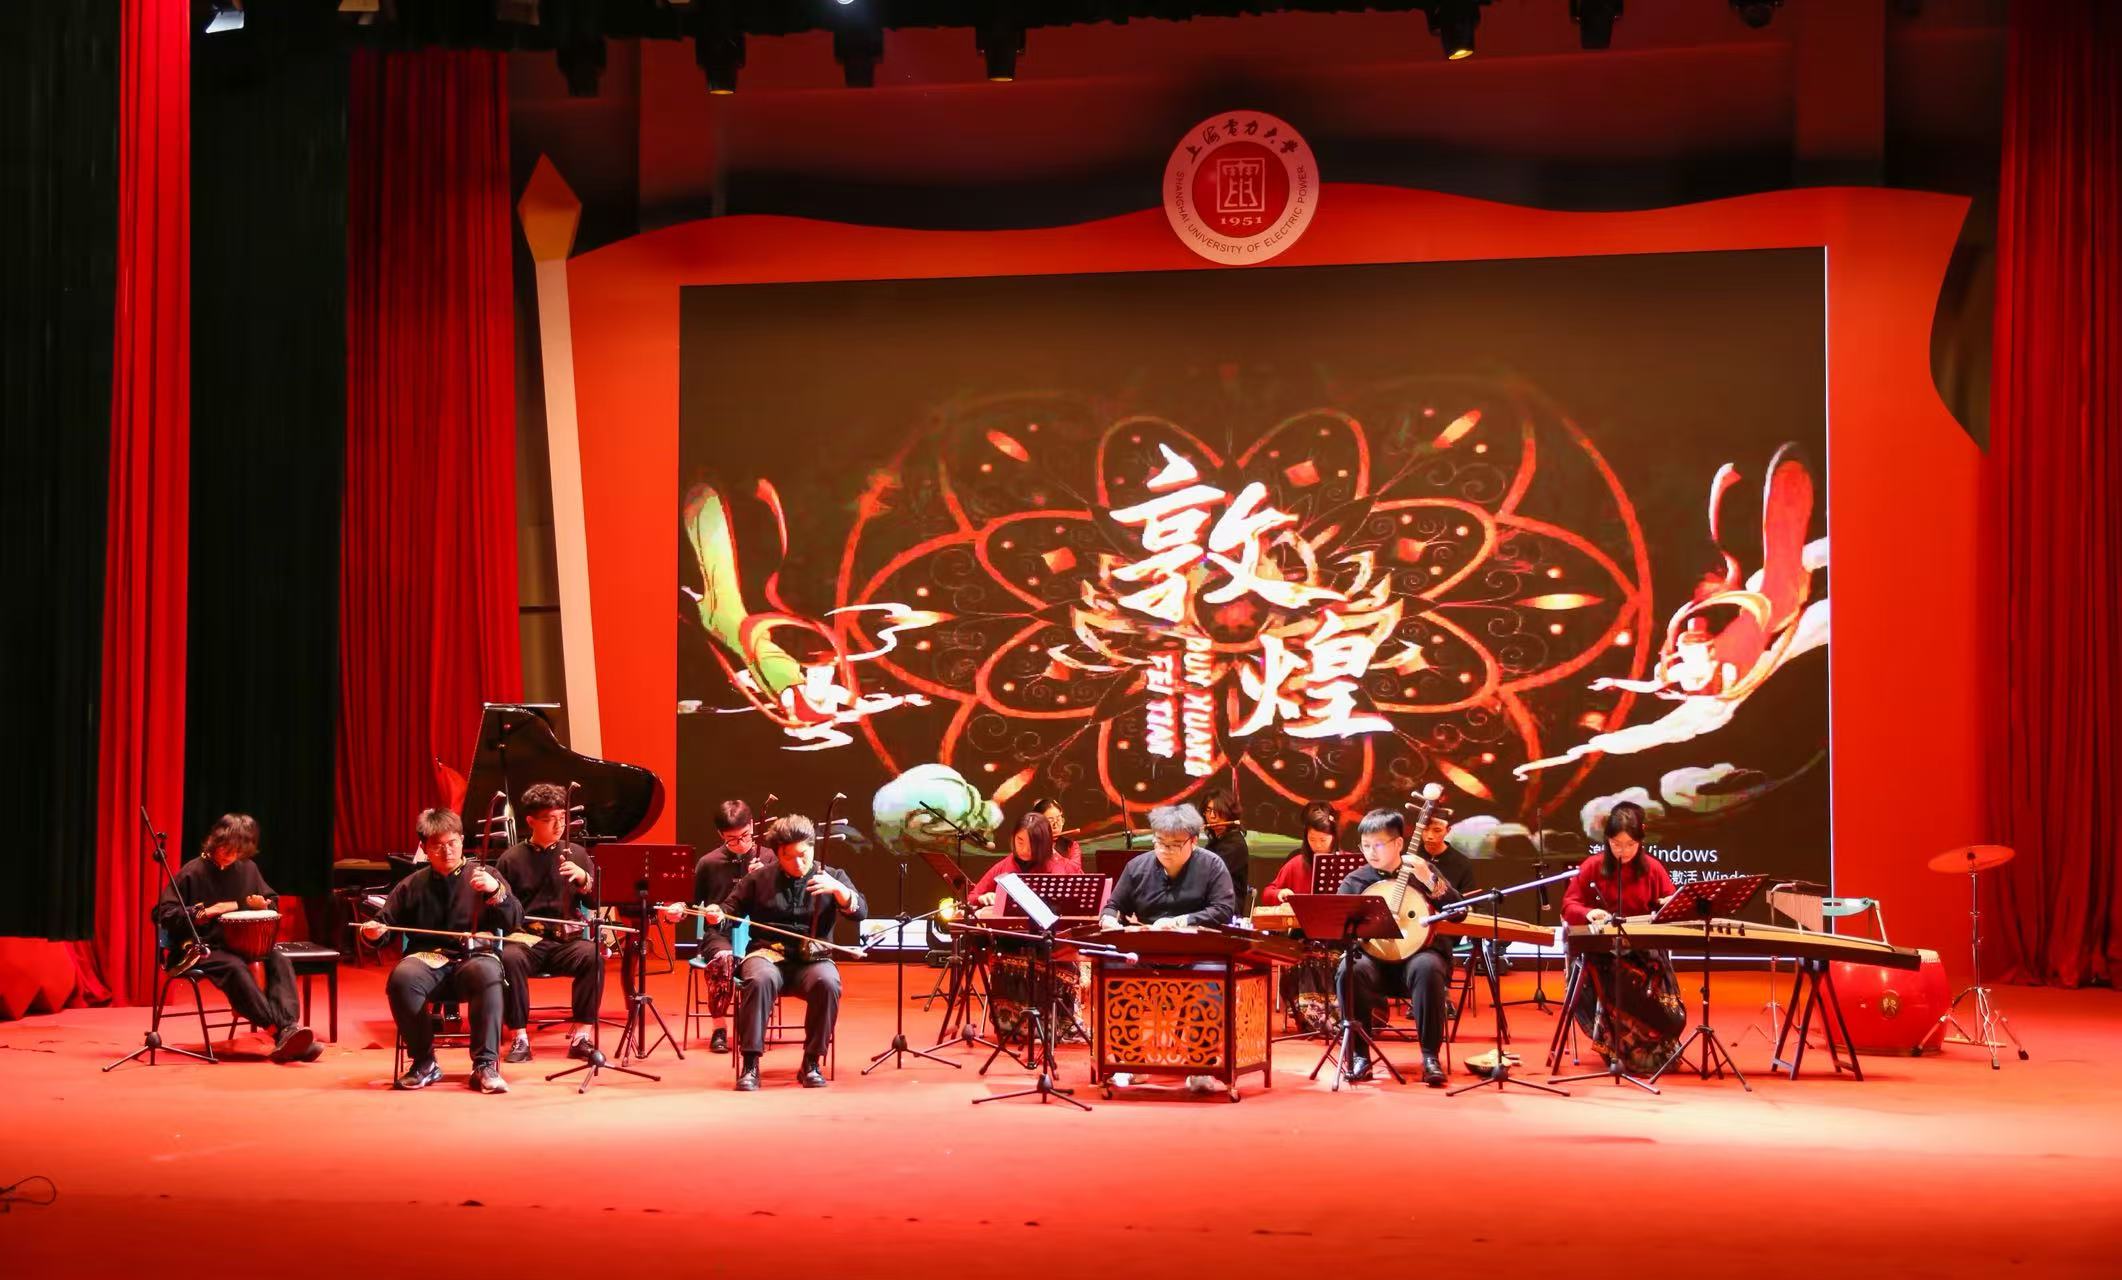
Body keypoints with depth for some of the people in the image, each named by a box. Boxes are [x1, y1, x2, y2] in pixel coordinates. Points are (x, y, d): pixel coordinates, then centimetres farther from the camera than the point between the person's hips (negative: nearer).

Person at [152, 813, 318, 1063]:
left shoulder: (248, 869, 10)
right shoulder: (192, 872, -4)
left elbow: (273, 903, 19)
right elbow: (164, 914, -9)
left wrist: (264, 906, -6)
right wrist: (202, 913, -22)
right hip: (201, 948, -5)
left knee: (279, 960, -25)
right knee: (235, 967, -36)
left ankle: (289, 1029, -42)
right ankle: (278, 1030, -42)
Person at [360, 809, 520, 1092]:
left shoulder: (484, 877, 10)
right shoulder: (412, 886, 15)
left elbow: (515, 920, -1)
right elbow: (385, 924, 20)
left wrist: (497, 891, -21)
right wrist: (373, 932, -5)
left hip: (473, 960, -2)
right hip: (428, 960, 2)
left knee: (488, 972, -38)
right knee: (401, 978, -33)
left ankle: (485, 1065, -29)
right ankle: (424, 1062, -13)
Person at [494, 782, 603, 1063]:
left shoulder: (576, 854, 10)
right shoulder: (511, 859, 6)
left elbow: (594, 903, 4)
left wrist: (583, 879, -14)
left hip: (565, 940, 1)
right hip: (524, 939, -1)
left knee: (592, 956, -30)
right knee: (510, 958, -34)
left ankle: (581, 1036, -20)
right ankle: (519, 1037, -21)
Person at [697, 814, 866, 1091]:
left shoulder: (832, 877, 9)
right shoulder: (759, 879, 11)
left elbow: (860, 913, -3)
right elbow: (730, 909, 15)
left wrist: (837, 889, -22)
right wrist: (717, 913, -9)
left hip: (812, 960, 0)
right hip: (768, 955, 0)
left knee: (827, 982, -34)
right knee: (760, 979, -36)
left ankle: (811, 1063, -19)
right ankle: (750, 1065, -29)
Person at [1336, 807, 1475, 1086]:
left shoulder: (1423, 871, 5)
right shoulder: (1355, 880, 9)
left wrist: (1430, 881, -20)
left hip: (1418, 953, -1)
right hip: (1373, 958, 1)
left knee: (1427, 967, -37)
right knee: (1350, 969, -32)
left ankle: (1430, 1056, -26)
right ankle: (1358, 1055, -20)